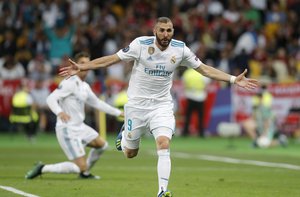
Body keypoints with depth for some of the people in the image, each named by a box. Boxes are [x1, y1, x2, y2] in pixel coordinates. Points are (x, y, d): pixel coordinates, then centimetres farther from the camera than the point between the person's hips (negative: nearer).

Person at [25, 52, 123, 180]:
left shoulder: (85, 86, 14)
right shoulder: (69, 83, -14)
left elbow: (97, 103, 27)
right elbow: (51, 98, -25)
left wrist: (118, 113, 28)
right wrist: (59, 112, -45)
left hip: (80, 127, 9)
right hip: (67, 130, -9)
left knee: (102, 145, 20)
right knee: (81, 167, -15)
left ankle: (85, 173, 34)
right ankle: (43, 168, -6)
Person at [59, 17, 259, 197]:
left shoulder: (180, 49, -7)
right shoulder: (141, 44, -14)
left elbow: (204, 69, 1)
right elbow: (111, 59, -9)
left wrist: (234, 79, -5)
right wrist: (80, 67, -14)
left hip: (162, 106, 1)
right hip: (137, 105, -1)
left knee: (164, 145, -22)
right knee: (130, 153, 10)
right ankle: (124, 135, 45)